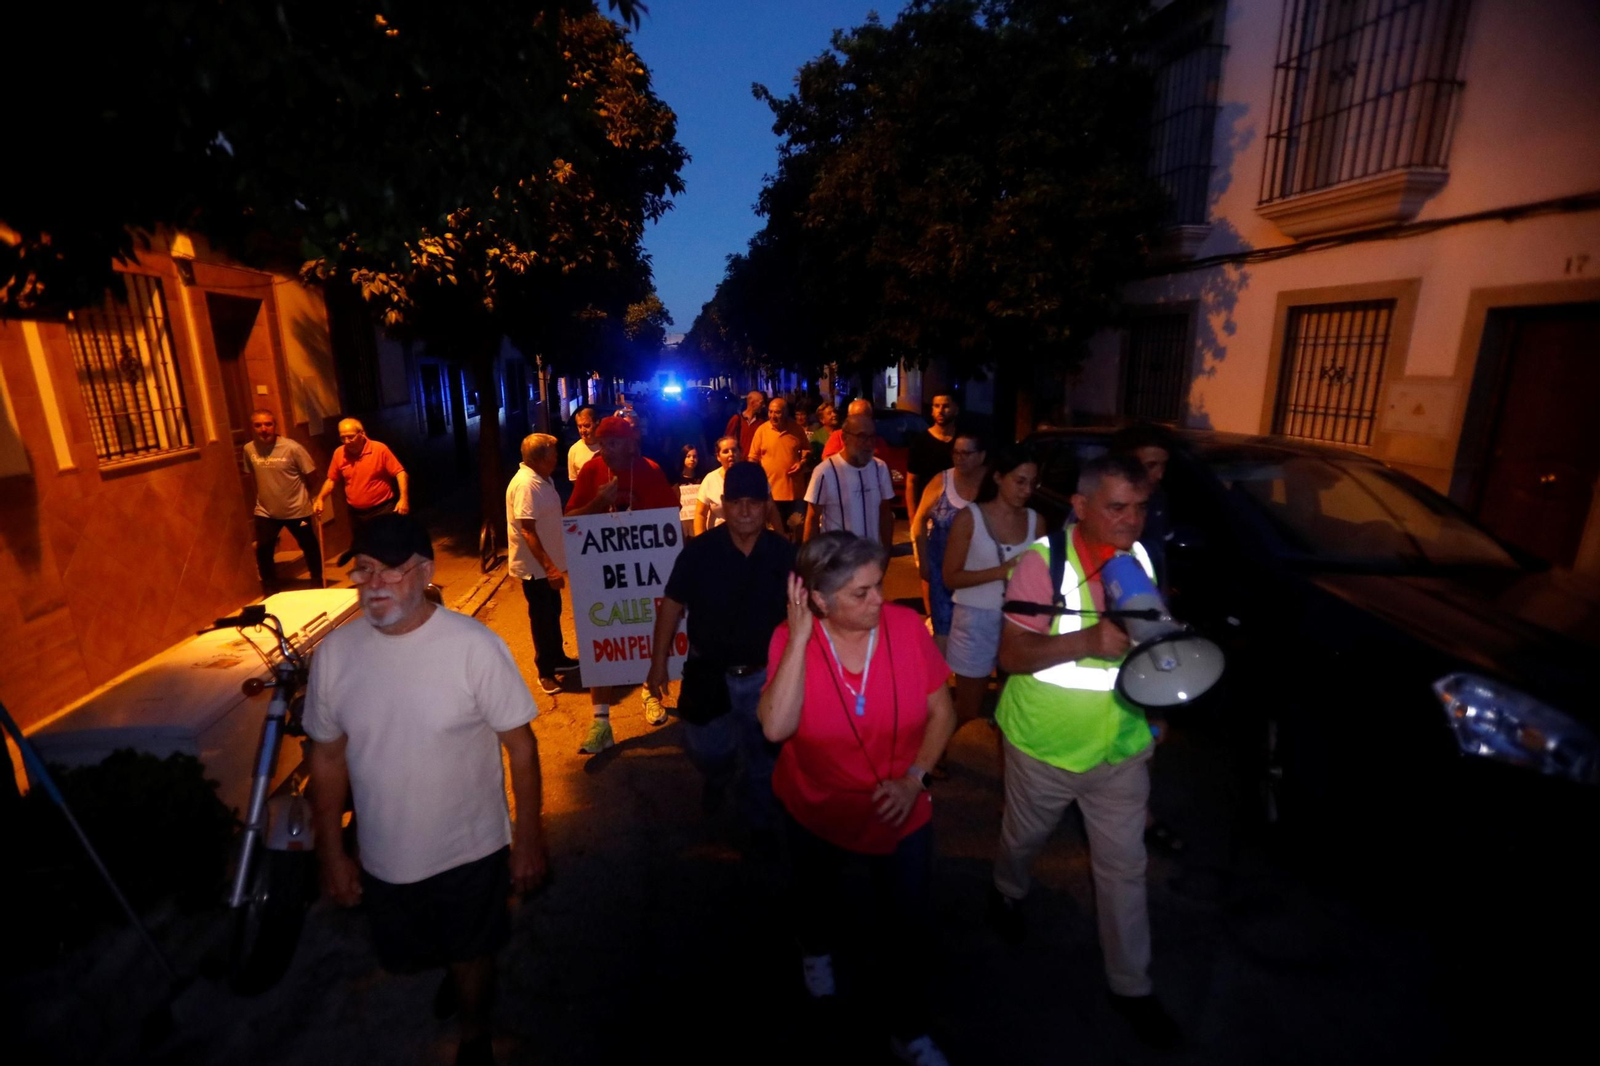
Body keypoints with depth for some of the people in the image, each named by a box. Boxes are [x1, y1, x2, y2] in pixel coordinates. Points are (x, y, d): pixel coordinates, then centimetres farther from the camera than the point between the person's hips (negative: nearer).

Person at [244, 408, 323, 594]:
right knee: (262, 550, -4)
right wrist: (265, 494, 11)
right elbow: (253, 476, 12)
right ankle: (271, 592, 15)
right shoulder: (249, 449, -6)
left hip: (296, 509, -2)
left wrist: (300, 493, 4)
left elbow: (312, 475, -8)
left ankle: (317, 584, 34)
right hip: (265, 511, 2)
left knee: (309, 547, 12)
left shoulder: (292, 448, -17)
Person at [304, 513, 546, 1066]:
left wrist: (528, 839, -11)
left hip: (471, 851, -4)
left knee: (471, 954, 19)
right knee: (407, 955, 28)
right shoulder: (334, 652, -12)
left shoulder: (474, 646, -25)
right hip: (383, 859, 5)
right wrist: (331, 854, 6)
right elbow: (327, 757, 0)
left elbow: (520, 745, -16)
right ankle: (463, 972, 64)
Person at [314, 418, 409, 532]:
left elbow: (400, 472, -12)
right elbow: (331, 480, 13)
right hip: (356, 514, 4)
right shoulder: (339, 454, 2)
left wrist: (403, 498, -24)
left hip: (383, 510, -4)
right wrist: (320, 498, -3)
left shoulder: (380, 449, -11)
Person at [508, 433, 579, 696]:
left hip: (549, 562, 9)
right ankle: (545, 672, 19)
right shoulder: (525, 484, -23)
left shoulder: (543, 479, 6)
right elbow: (527, 530, -27)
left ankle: (558, 659, 37)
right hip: (535, 567, -9)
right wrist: (549, 567, -28)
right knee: (542, 620, 4)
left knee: (553, 613, 21)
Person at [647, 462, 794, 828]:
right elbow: (672, 605, -5)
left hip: (765, 676, 0)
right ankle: (719, 775, 57)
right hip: (708, 674, 0)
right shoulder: (698, 551, -14)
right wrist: (658, 663, -4)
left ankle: (761, 825, 45)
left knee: (763, 761, 18)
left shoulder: (785, 554, -13)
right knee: (705, 751, 19)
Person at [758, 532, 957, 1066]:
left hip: (900, 813, 0)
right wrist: (799, 637, -36)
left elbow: (941, 712, -10)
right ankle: (818, 948, 66)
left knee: (907, 927, 11)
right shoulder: (791, 639, -22)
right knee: (819, 899, 29)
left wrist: (913, 778, -21)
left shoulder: (906, 625, -21)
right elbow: (776, 728, -36)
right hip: (819, 811, 1)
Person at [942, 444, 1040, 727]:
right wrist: (1001, 570, -19)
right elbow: (951, 577, -9)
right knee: (968, 710, 9)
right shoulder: (969, 517, -7)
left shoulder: (1035, 521, 3)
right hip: (977, 621, -3)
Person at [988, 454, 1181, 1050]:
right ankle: (1007, 893, 54)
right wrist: (1088, 640, -36)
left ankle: (1131, 986, 34)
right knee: (1024, 838, 22)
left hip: (1122, 749, 4)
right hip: (1046, 745, -3)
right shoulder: (1044, 561, -22)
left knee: (1124, 869, 13)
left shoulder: (1141, 558, -4)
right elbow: (1011, 654, -24)